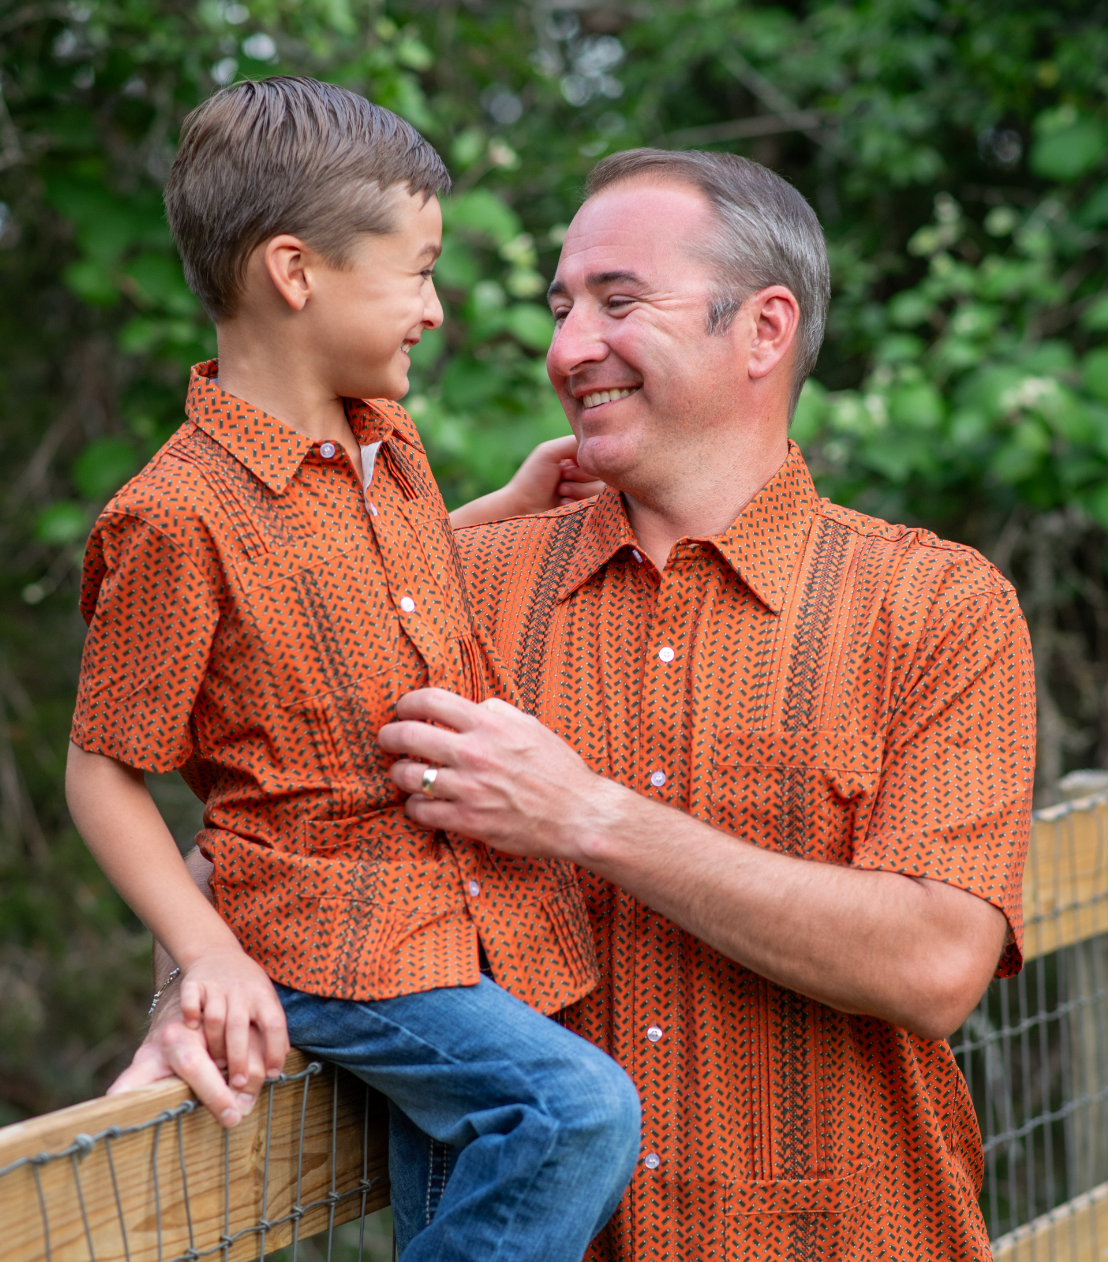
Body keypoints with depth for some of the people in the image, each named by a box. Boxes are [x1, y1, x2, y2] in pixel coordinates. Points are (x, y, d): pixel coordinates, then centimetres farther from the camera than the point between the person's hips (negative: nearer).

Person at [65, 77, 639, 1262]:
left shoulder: (391, 444, 10)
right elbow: (102, 775, -9)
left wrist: (520, 502, 22)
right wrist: (209, 953, -18)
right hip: (335, 946, -8)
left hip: (485, 919, 8)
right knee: (581, 1110, -25)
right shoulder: (180, 517, -15)